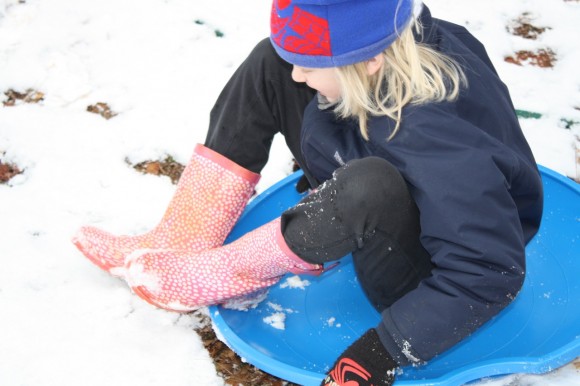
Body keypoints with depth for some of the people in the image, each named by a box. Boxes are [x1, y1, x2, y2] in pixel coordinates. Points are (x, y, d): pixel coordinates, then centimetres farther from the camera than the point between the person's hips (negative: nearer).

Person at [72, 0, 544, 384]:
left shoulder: (436, 138, -38)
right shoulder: (398, 42, -16)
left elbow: (491, 272, -36)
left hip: (424, 270, -7)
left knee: (369, 188, -43)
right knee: (270, 62, -6)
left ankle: (205, 277, -17)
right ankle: (182, 244, -7)